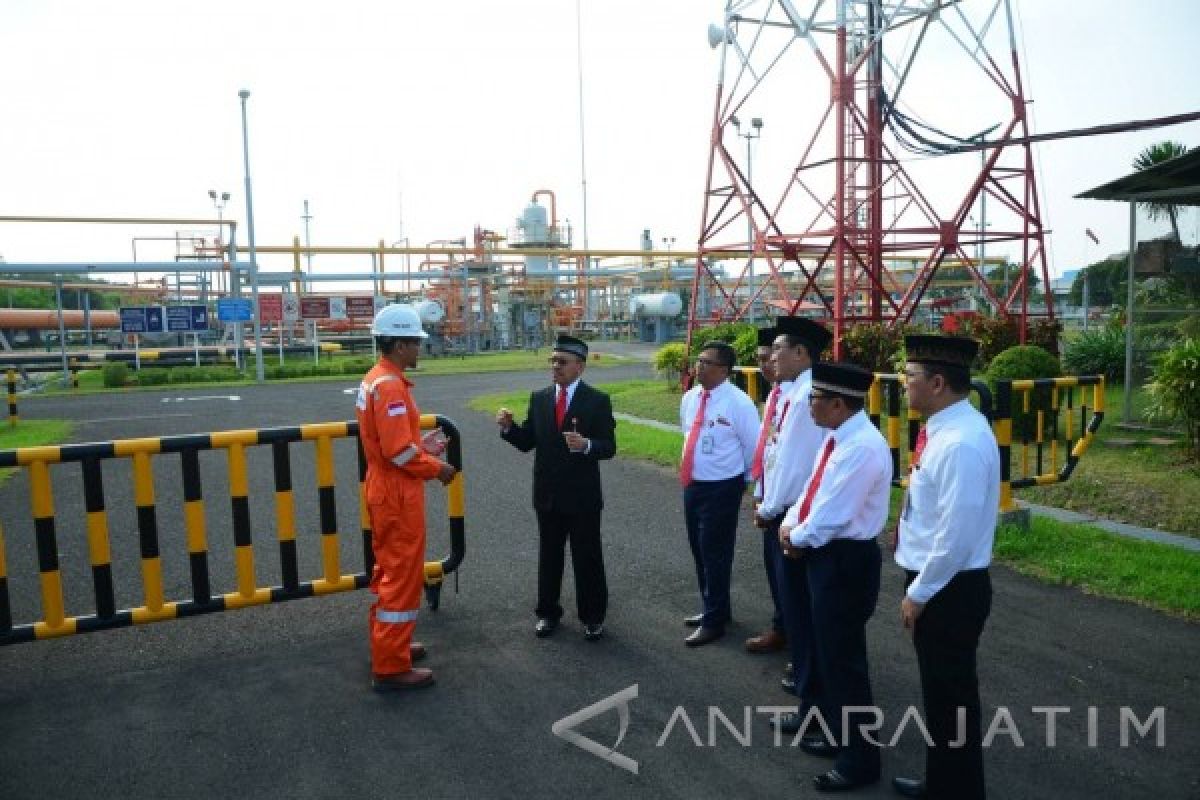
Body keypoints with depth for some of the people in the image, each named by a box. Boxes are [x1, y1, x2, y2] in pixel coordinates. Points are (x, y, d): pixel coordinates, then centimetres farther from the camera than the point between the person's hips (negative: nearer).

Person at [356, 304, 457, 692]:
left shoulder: (374, 379, 10)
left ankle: (386, 644, 34)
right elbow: (399, 452, -25)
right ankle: (391, 668, 7)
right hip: (397, 495, -10)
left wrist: (421, 445, 9)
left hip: (383, 489, 10)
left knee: (390, 571, 21)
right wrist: (435, 468, -12)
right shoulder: (390, 386, -22)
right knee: (403, 577, -2)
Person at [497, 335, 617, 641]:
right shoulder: (539, 398, 4)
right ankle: (548, 613, 32)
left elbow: (609, 447, -11)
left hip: (582, 495, -3)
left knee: (588, 558, 8)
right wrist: (508, 426, -15)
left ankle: (592, 617, 25)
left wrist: (586, 445, -31)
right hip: (547, 494, 4)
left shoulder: (598, 400, -7)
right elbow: (527, 443, 4)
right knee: (548, 556, 16)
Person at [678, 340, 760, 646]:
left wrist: (743, 480, 3)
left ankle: (714, 621, 16)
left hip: (721, 489, -7)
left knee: (715, 553, 0)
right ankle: (712, 608, 37)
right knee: (699, 550, 18)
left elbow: (754, 448, -8)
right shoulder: (689, 397, 3)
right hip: (693, 484, 8)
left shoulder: (738, 403, -17)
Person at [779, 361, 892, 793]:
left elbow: (830, 518, -25)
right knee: (828, 651, 23)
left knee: (844, 659, 3)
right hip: (826, 554, 10)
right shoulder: (838, 437, 5)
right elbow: (814, 491, 14)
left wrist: (796, 537, -9)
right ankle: (837, 734, 42)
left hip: (846, 561, -10)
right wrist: (790, 523, -2)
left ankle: (859, 760, 21)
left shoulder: (863, 447, -26)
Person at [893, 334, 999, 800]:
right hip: (935, 581, 10)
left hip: (948, 589, -10)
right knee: (938, 690, 23)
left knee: (951, 695, 8)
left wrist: (918, 594, -17)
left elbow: (956, 535, -26)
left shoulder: (961, 443, -26)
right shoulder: (944, 428, 5)